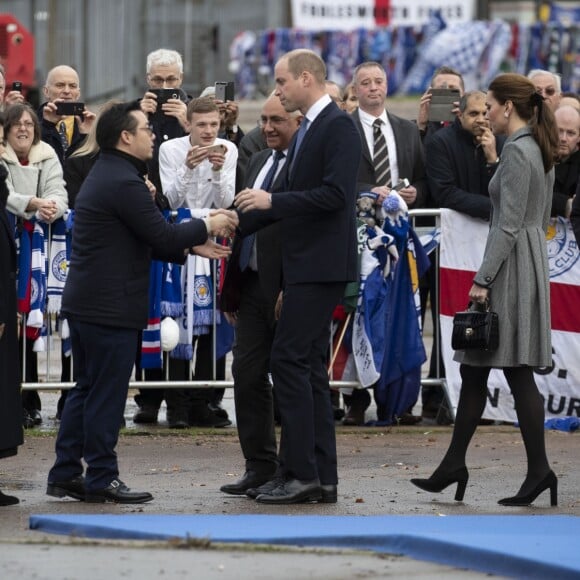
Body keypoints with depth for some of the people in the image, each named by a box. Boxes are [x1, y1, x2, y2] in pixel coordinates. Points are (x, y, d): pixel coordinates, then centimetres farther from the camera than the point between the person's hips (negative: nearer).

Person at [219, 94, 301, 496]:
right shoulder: (259, 161, 17)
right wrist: (232, 288, 18)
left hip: (288, 286, -8)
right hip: (253, 283, 8)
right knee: (248, 373, 7)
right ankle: (260, 466, 14)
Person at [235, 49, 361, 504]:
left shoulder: (339, 126, -12)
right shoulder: (307, 130, 19)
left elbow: (335, 194, -22)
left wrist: (272, 201, -18)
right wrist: (238, 223, 16)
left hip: (322, 266, -10)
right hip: (305, 267, 10)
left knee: (290, 359, -12)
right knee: (309, 367, 9)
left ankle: (301, 473, -12)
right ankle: (322, 478, 11)